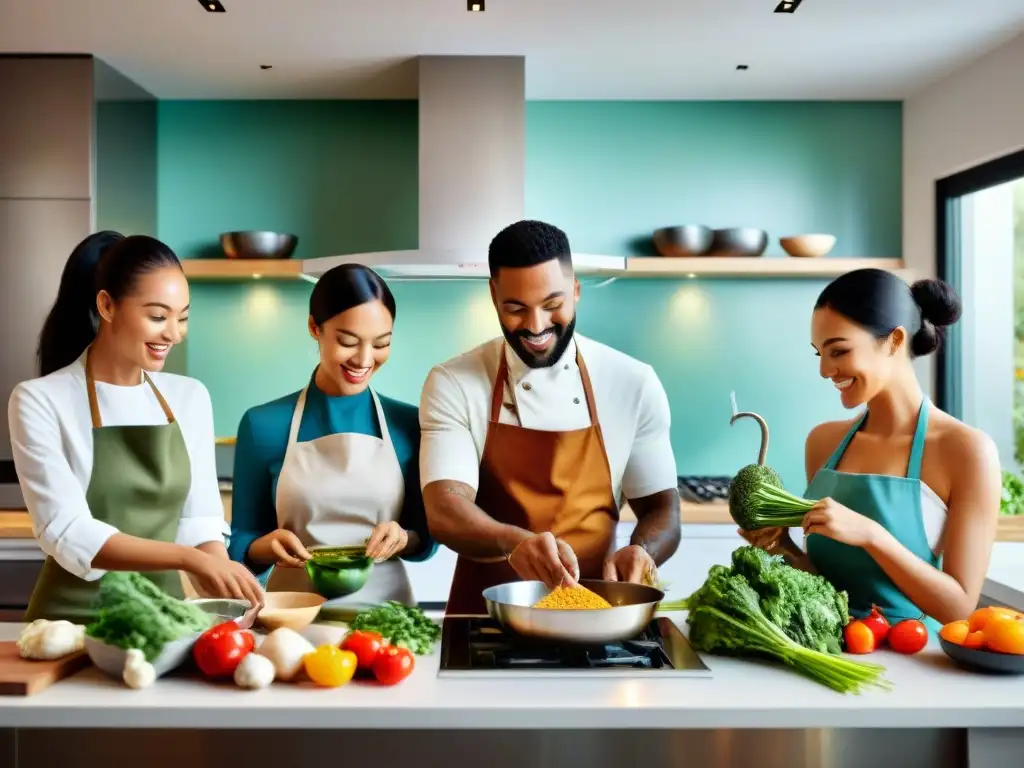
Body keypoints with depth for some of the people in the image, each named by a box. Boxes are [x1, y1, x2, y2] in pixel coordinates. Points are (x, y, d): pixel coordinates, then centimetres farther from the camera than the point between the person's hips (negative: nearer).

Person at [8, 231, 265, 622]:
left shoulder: (190, 397, 6)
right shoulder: (40, 401, -6)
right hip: (74, 619, -3)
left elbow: (200, 522, 5)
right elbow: (67, 535, -14)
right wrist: (186, 558, -25)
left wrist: (230, 600, -11)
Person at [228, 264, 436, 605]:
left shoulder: (409, 424, 3)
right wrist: (268, 546, -14)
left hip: (384, 609, 1)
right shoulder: (263, 424, -1)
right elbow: (241, 543, 5)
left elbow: (427, 535, 9)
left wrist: (404, 539, -10)